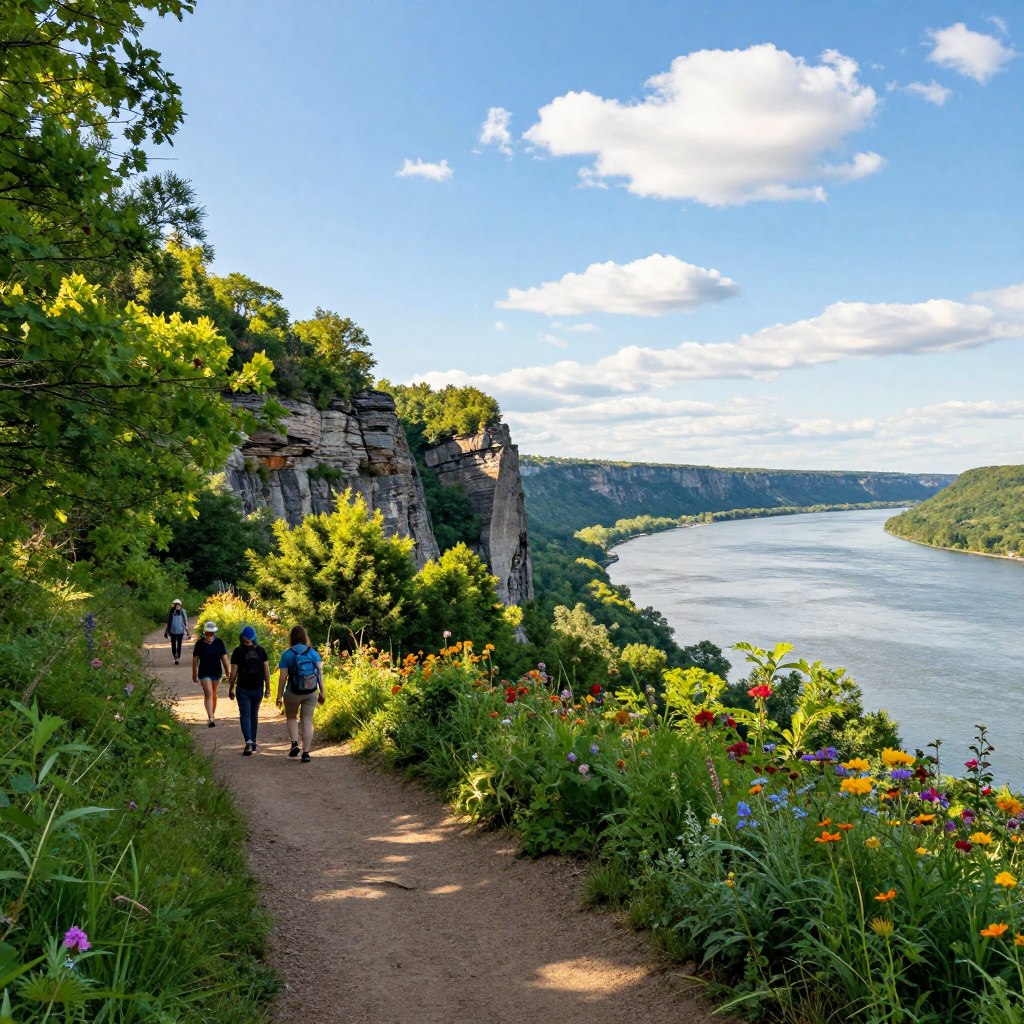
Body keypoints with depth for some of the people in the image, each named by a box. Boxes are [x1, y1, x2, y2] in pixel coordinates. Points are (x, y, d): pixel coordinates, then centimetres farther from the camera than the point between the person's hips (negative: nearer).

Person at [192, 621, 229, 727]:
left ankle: (212, 715, 30)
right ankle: (211, 718, -21)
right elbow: (195, 659, 0)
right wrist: (194, 674, 4)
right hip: (204, 673, -3)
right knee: (208, 693, -15)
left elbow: (224, 658, 1)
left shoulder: (219, 642, -2)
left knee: (214, 694, 14)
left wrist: (227, 673, 0)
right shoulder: (200, 643, -6)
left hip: (216, 672, 3)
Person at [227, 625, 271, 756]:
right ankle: (253, 742, 22)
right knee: (254, 715, 15)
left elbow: (233, 672, -7)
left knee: (245, 715, -1)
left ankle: (248, 741, -19)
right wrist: (267, 687, 7)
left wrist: (231, 688, 2)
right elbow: (266, 670, 1)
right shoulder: (261, 650, 1)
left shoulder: (238, 651, -6)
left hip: (243, 689, -3)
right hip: (258, 688, 3)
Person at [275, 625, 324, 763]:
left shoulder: (287, 655, -7)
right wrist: (322, 692, 5)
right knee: (307, 721, 7)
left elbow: (282, 677, -8)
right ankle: (306, 753, 3)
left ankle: (294, 743, 4)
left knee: (292, 717, 22)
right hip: (311, 693, 1)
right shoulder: (313, 653, -1)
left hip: (293, 693, -1)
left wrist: (279, 696, -1)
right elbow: (320, 673, -2)